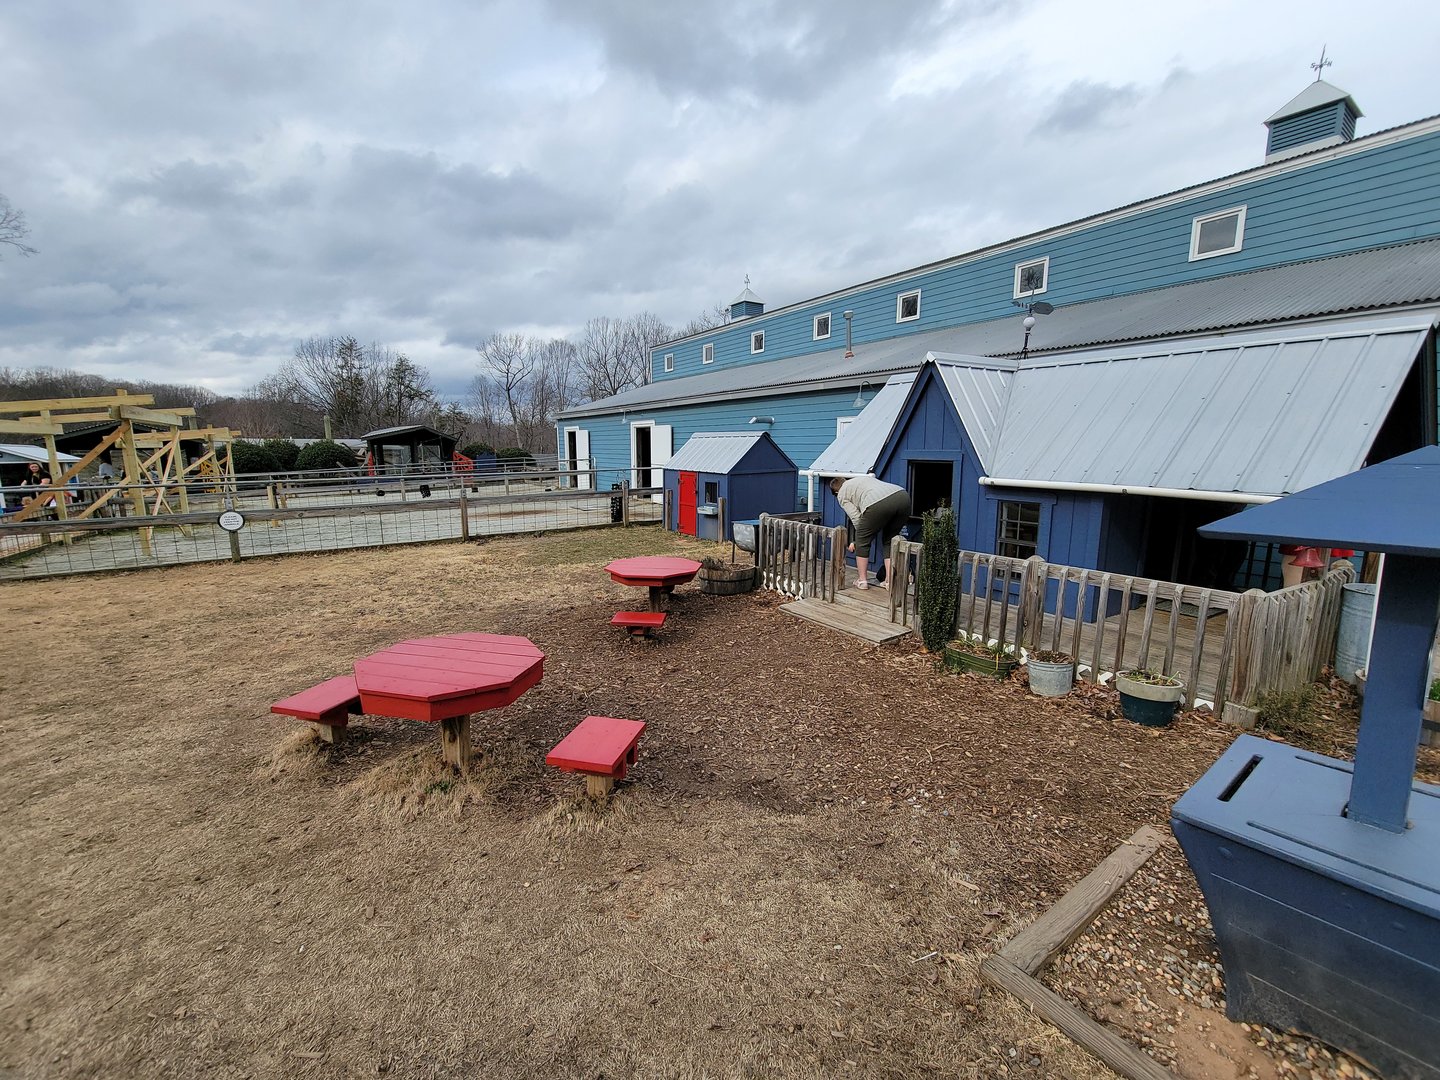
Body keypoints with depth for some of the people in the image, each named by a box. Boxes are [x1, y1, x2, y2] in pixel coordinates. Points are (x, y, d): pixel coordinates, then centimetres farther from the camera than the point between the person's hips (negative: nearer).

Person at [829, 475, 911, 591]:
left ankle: (862, 581, 18)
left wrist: (856, 541, 22)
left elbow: (856, 518, 10)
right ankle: (890, 581, 20)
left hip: (879, 504, -7)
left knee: (862, 541, 13)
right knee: (890, 540, 21)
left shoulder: (842, 495, 19)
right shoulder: (864, 478, 39)